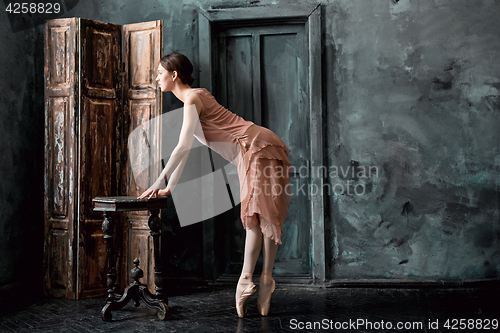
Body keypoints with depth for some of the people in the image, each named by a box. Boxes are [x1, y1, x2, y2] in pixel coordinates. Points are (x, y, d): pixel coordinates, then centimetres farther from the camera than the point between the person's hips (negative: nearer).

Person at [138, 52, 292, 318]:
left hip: (259, 147, -10)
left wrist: (159, 183, -19)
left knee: (264, 214, -5)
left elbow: (182, 147, -20)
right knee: (256, 215, 6)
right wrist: (170, 186, 15)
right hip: (251, 153, 10)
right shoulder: (190, 99, 17)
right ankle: (265, 280, 8)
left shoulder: (192, 99, -13)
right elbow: (185, 148, 18)